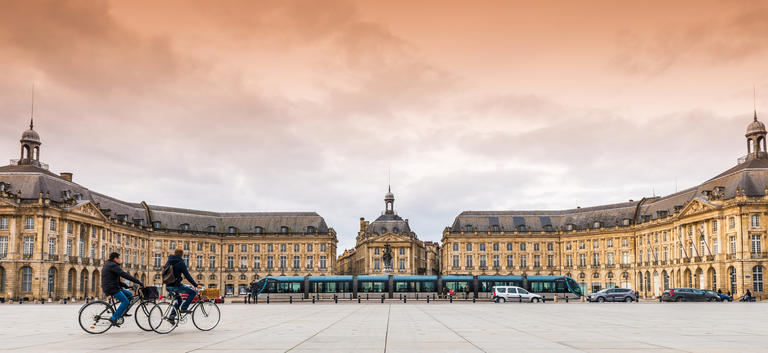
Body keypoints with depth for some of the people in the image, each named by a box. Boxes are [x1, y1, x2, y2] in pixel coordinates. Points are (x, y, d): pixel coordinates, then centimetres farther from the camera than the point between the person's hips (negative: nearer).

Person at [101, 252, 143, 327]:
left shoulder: (107, 265, 22)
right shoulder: (113, 265, -13)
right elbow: (124, 275, -20)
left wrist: (124, 285, 16)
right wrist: (138, 281, -20)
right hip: (111, 288, -11)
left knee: (129, 294, 14)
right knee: (125, 301, -14)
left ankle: (122, 312, 15)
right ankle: (114, 318, -14)